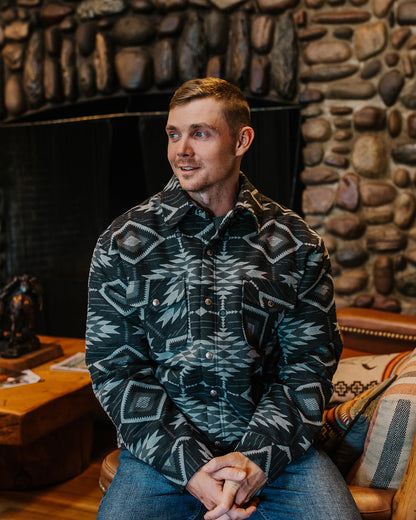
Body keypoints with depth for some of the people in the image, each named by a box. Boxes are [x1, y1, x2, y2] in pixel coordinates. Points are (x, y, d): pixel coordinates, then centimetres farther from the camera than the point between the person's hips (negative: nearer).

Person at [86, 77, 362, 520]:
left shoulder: (296, 244, 2)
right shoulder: (122, 243, 0)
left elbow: (310, 362, 1)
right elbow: (115, 369, -3)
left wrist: (258, 458, -13)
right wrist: (190, 467, -13)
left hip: (275, 447, 1)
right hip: (162, 450, 0)